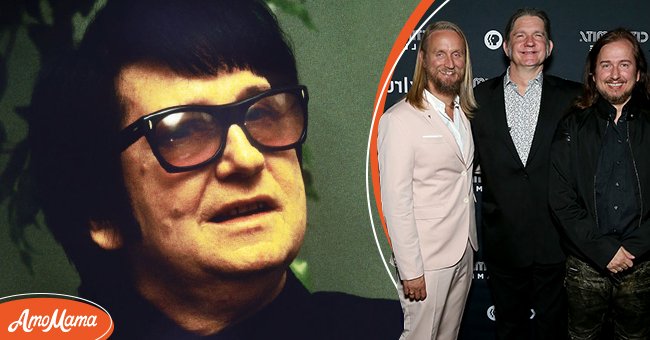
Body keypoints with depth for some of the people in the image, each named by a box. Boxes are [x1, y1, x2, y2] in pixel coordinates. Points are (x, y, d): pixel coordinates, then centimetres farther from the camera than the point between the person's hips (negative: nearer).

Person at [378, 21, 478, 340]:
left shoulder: (464, 114, 9)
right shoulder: (400, 119, -17)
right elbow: (396, 203, -18)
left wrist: (470, 244, 11)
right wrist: (410, 271, -18)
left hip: (464, 251, 7)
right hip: (427, 257, -7)